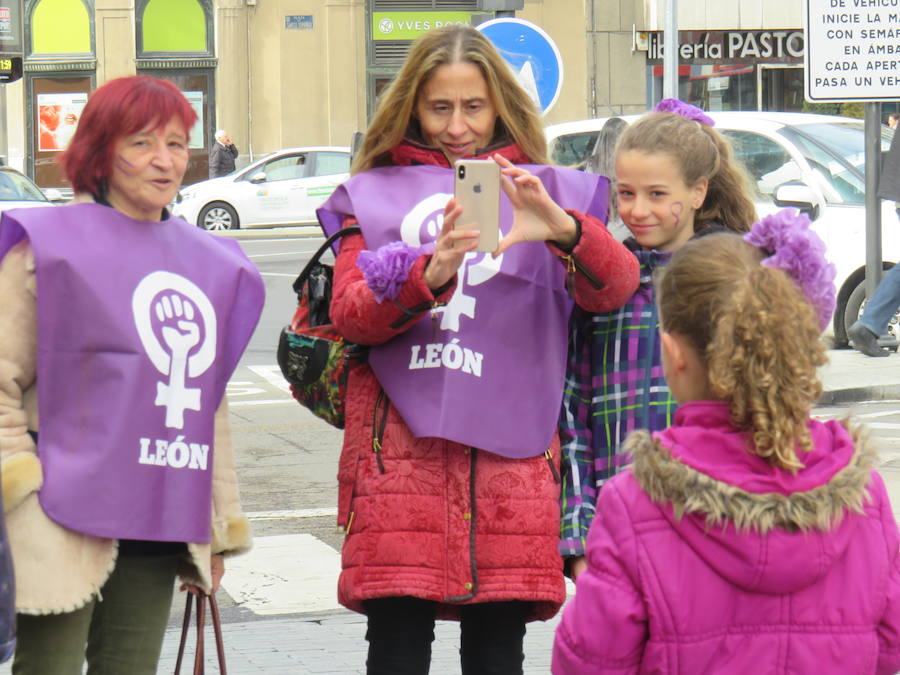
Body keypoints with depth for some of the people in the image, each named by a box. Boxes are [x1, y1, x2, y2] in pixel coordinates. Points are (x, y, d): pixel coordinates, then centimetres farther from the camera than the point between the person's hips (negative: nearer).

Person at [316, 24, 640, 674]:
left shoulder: (547, 190, 13)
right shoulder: (373, 194, 14)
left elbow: (616, 288, -4)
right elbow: (348, 313, 0)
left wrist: (563, 230, -26)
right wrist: (431, 272, -20)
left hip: (509, 447, 0)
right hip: (400, 444, 0)